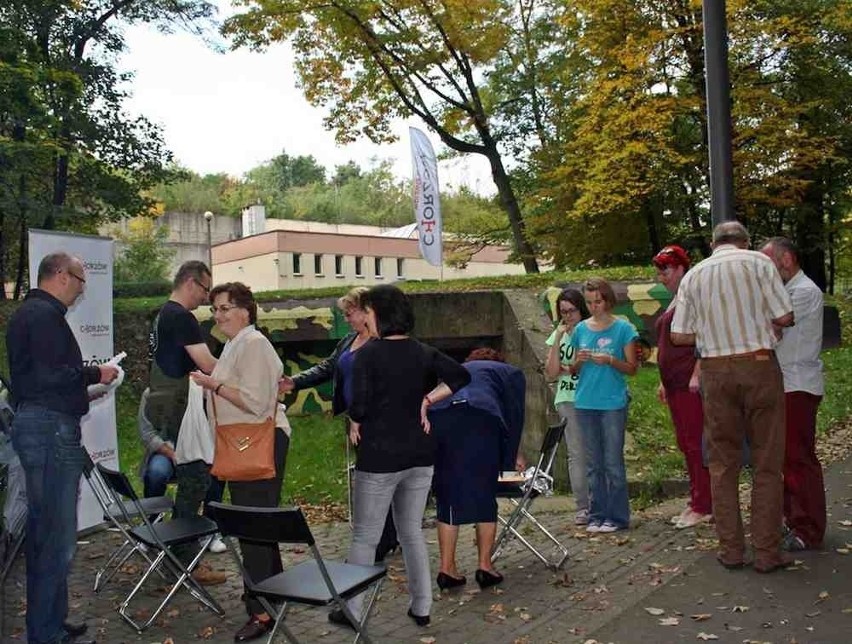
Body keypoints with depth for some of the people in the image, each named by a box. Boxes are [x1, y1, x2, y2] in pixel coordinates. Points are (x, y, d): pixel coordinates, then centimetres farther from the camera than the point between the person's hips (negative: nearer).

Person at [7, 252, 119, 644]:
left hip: (33, 422, 11)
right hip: (51, 428, -11)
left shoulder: (26, 312, 20)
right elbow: (54, 375, -22)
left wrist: (86, 378, 16)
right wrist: (96, 374, -8)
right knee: (58, 537, -5)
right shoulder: (45, 314, -13)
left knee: (42, 531, 16)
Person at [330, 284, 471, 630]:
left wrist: (354, 426, 0)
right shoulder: (423, 352, 3)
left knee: (364, 537, 8)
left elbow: (359, 403, -19)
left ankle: (351, 610, 19)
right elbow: (461, 376, 1)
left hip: (380, 456, -5)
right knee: (412, 531, 17)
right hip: (420, 454, 6)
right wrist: (426, 400, 3)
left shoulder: (368, 352, -13)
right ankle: (421, 607, 24)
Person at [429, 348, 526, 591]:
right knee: (484, 496, 10)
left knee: (447, 497, 11)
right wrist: (510, 459, 32)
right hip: (479, 418, -4)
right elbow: (514, 418, 21)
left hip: (436, 415, 4)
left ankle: (447, 569, 13)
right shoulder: (511, 373, 29)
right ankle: (485, 566, 11)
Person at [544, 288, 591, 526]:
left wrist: (571, 368, -5)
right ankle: (582, 508, 8)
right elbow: (551, 373, 2)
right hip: (568, 401, 2)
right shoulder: (557, 335, 11)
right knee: (576, 454, 2)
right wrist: (558, 340, -4)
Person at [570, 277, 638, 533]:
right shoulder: (581, 329, 10)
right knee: (593, 464, 10)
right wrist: (579, 361, -7)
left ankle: (617, 516, 10)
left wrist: (610, 360, -17)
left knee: (613, 463, 0)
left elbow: (631, 368, 0)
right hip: (585, 404, 4)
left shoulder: (623, 328, -1)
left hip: (613, 404, -4)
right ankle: (597, 515, 18)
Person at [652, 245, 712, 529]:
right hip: (674, 384, 10)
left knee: (695, 443, -6)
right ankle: (696, 502, 21)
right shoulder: (672, 304, 20)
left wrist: (697, 375, -23)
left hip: (690, 383, -10)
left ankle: (702, 507, 0)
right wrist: (663, 382, 23)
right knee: (685, 444, 12)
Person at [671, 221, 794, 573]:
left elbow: (679, 336, 5)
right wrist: (757, 317, 17)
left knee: (723, 463, 9)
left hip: (715, 370, 2)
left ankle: (731, 550, 14)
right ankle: (767, 552, 8)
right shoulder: (758, 261, 2)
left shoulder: (693, 275, 9)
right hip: (759, 363, -2)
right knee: (767, 462, 5)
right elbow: (784, 317, -3)